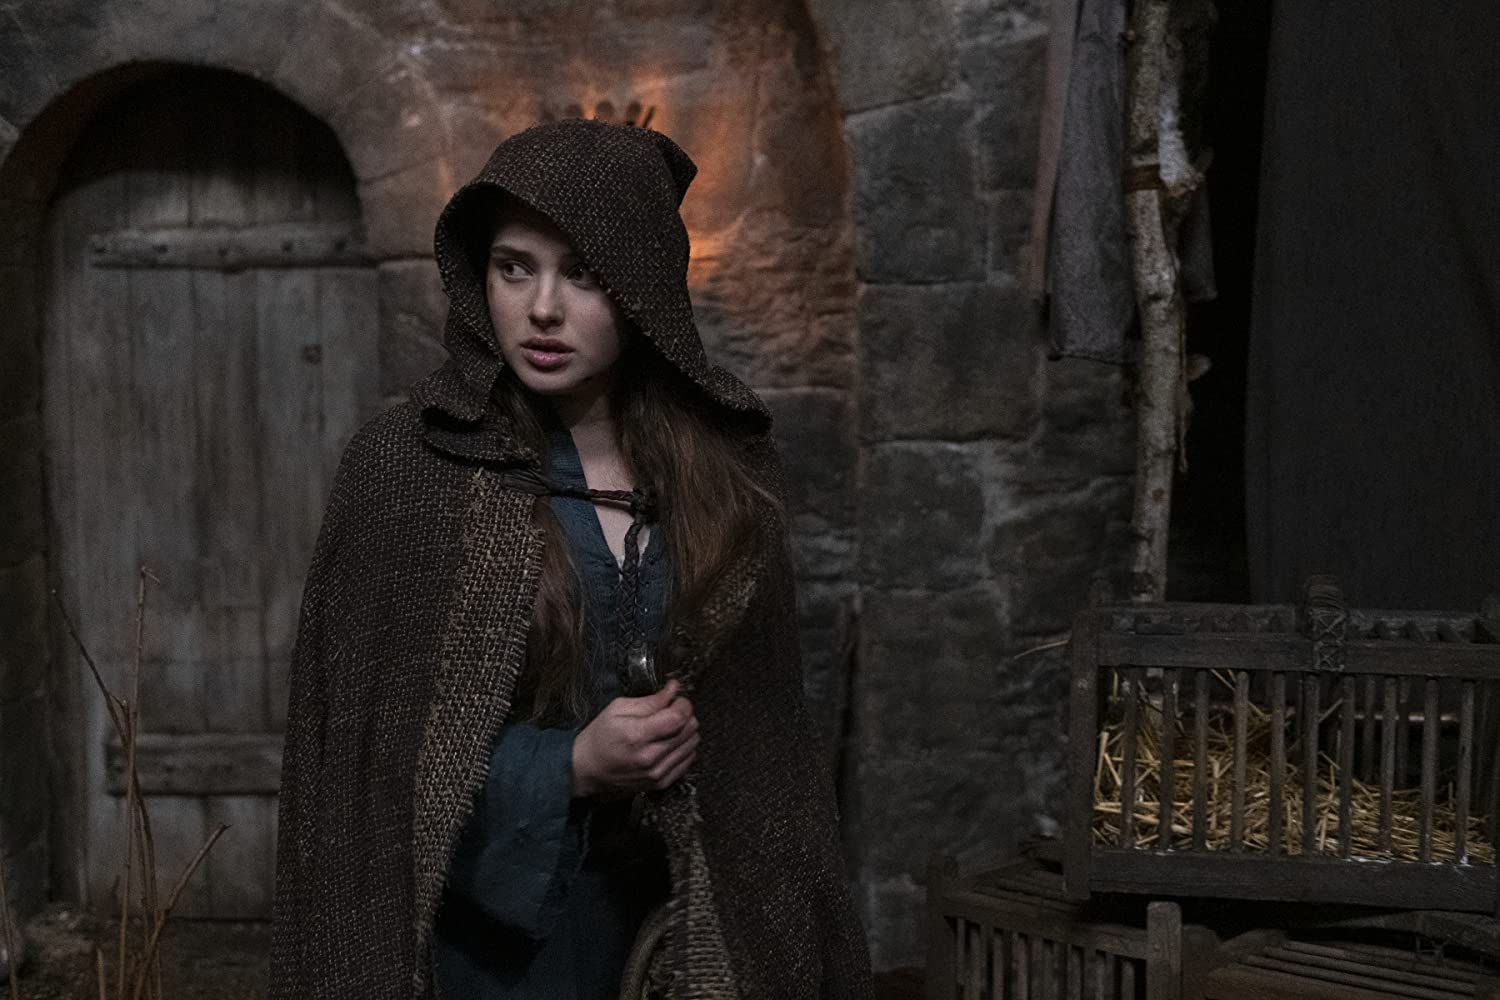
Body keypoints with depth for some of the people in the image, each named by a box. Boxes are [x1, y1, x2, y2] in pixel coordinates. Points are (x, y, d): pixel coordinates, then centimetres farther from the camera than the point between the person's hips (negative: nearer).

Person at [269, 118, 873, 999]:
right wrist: (569, 767, -19)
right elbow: (360, 746, -9)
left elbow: (763, 727, 4)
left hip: (696, 913, 3)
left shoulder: (728, 460, -2)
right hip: (491, 918, -3)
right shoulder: (407, 466, -11)